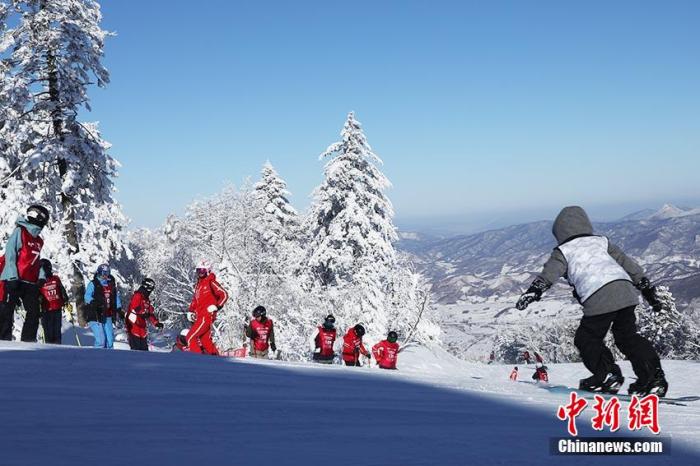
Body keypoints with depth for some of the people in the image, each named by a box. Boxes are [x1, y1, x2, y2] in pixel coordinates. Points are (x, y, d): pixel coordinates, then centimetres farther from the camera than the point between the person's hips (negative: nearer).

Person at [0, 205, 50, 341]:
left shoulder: (39, 241, 17)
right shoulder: (19, 232, -4)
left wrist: (41, 277, 6)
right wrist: (13, 277, -19)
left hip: (31, 283, 7)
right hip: (14, 281, -7)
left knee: (34, 312, 2)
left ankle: (28, 340, 8)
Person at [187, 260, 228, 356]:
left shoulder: (211, 282, -6)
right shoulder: (198, 284, 18)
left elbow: (224, 295, -10)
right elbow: (195, 300, 27)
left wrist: (216, 307, -17)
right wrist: (191, 311, 15)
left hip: (207, 315, -9)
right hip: (200, 316, 9)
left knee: (190, 337, -12)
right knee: (205, 340, 13)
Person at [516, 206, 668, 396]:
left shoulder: (563, 251, 16)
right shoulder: (601, 241, 29)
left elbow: (548, 274, -1)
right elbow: (628, 264, 27)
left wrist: (533, 292, -8)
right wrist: (647, 288, 29)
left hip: (599, 298, -5)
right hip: (626, 290, 5)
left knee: (586, 339, 11)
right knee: (627, 335, 17)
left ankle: (608, 375, -3)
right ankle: (654, 376, 7)